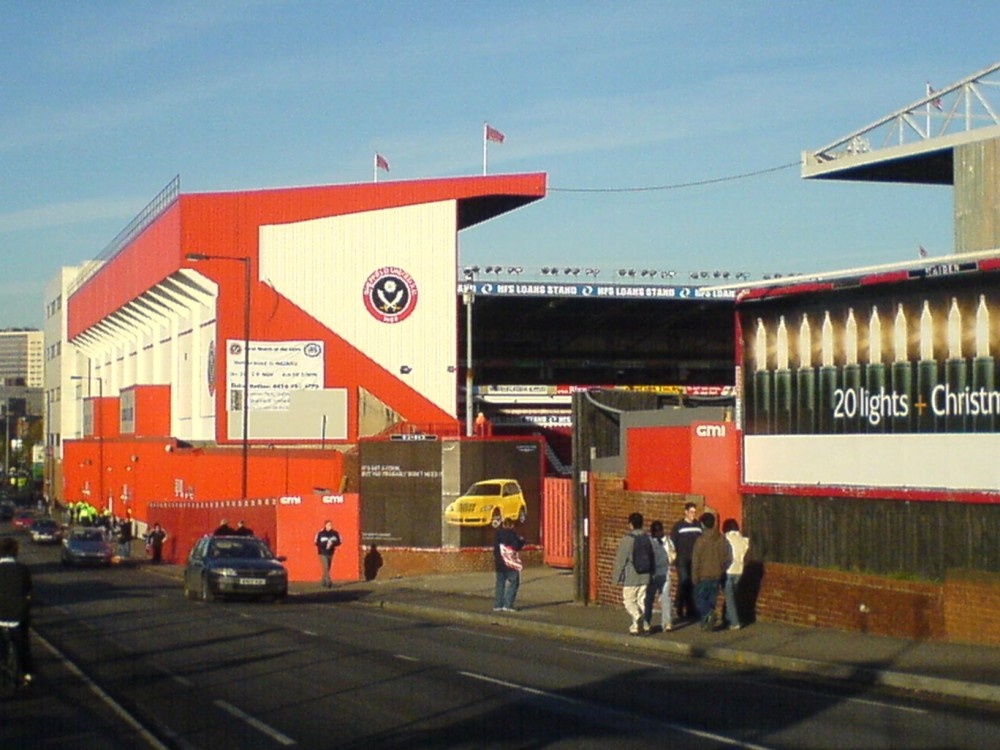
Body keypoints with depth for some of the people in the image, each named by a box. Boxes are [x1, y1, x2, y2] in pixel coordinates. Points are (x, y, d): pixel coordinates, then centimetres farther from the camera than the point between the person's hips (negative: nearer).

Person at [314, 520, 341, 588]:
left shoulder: (335, 533, 1)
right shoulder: (320, 533, -9)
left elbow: (338, 542, 2)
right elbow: (317, 543, -10)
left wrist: (332, 543, -17)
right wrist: (326, 545, -23)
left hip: (330, 553, 4)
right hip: (323, 553, -4)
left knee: (327, 569, 9)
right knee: (325, 568, -14)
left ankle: (323, 582, 25)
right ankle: (329, 582, -18)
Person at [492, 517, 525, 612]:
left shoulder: (497, 534, 8)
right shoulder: (512, 533, -9)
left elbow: (495, 547, 12)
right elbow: (516, 546, -12)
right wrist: (522, 540, 6)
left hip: (499, 563, 6)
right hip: (511, 563, -6)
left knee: (500, 583, 11)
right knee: (513, 583, -1)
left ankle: (497, 605, 9)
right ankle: (507, 605, -10)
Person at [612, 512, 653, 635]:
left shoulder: (627, 540, -13)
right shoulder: (646, 539, 4)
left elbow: (620, 560, -11)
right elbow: (651, 558, 10)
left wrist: (617, 577, -3)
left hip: (631, 578, -5)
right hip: (645, 577, 5)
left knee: (629, 601, 4)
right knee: (641, 601, 11)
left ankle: (637, 616, -23)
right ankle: (637, 626, 12)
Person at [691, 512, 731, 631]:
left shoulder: (701, 540, -13)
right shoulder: (722, 539, 4)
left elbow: (696, 560, -11)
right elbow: (726, 558, 10)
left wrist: (694, 577, -5)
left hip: (703, 576, -5)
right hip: (717, 575, 5)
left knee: (699, 598, 4)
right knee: (712, 599, 12)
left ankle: (708, 614, -20)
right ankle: (706, 622, 11)